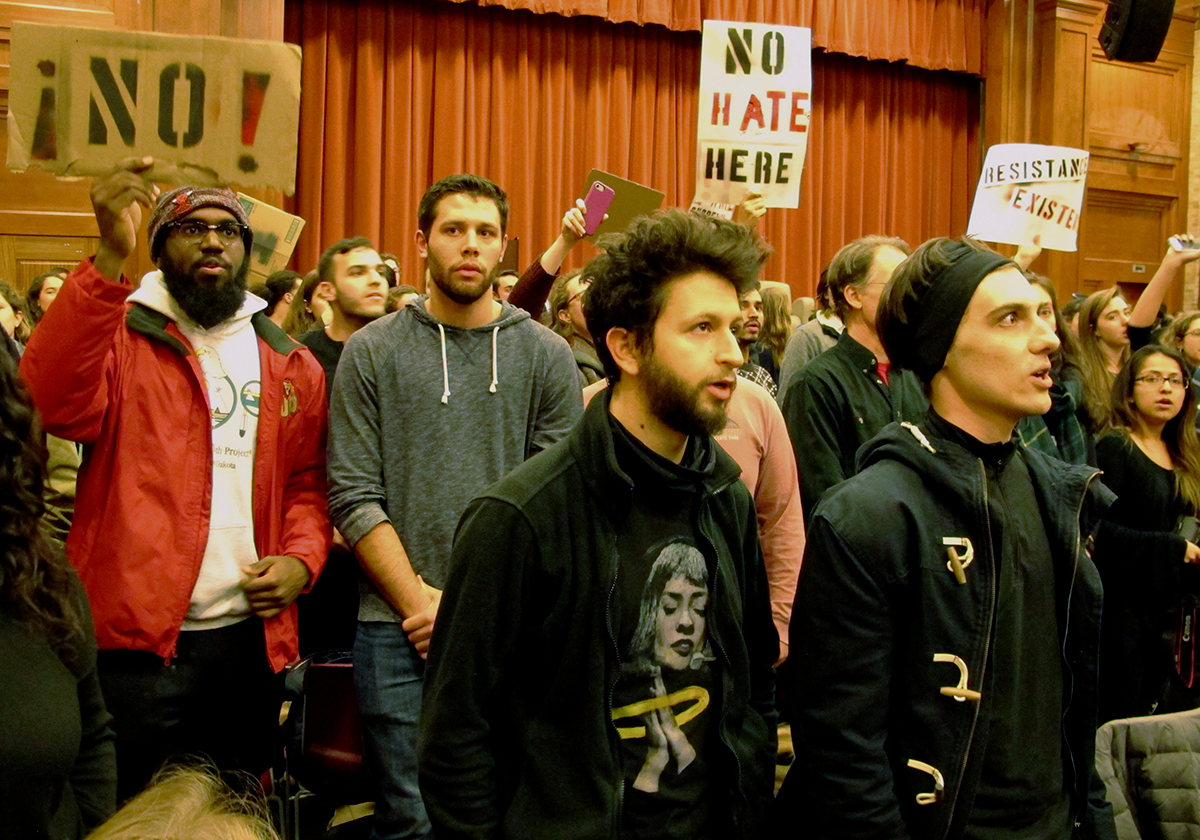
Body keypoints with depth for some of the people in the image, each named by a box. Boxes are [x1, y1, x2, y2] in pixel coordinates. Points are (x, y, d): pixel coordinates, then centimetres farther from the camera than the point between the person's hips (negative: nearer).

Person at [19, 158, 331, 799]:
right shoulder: (119, 335, -3)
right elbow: (55, 406, -24)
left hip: (251, 640, 4)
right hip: (136, 636, -4)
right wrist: (110, 259, -31)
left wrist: (301, 559, -3)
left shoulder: (291, 365, 11)